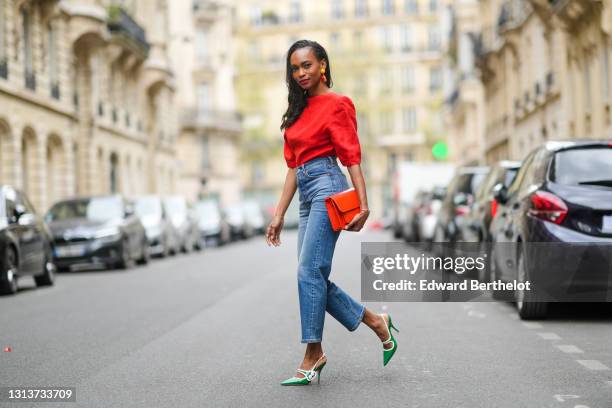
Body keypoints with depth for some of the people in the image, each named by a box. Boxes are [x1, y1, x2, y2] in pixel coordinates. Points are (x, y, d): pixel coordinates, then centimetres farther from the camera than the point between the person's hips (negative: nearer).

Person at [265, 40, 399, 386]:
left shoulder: (337, 104, -2)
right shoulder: (300, 109, 21)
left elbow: (352, 157, -10)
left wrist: (363, 203, -20)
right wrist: (279, 214, 16)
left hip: (327, 187, -8)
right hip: (307, 195, 9)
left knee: (310, 272, -14)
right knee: (315, 278, 3)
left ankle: (313, 356, -9)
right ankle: (377, 323, 16)